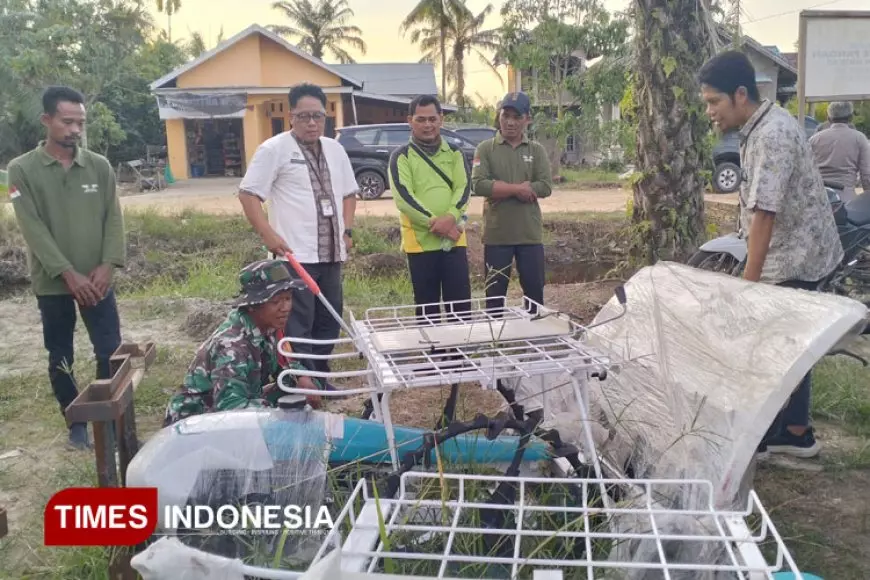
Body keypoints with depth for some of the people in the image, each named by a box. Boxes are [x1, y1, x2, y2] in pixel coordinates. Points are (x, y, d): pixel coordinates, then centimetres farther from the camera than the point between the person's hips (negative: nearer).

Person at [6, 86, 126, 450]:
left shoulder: (99, 166, 3)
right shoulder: (22, 170, -3)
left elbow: (113, 218, 1)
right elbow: (33, 228, -9)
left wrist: (108, 265, -12)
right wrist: (68, 273, -16)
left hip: (96, 279, 1)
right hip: (52, 282, -1)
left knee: (111, 352, 1)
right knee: (61, 359, 9)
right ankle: (76, 423, 25)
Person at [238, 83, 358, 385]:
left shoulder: (335, 149, 14)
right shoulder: (274, 149, -5)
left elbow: (349, 192, 23)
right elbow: (248, 193, -7)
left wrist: (347, 230, 10)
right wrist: (269, 235, -14)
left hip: (330, 252, 7)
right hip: (295, 254, -6)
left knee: (329, 319, 13)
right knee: (298, 324, -4)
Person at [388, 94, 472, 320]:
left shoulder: (454, 153, 11)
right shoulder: (401, 156, 1)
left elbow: (464, 188, 0)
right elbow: (403, 197, -10)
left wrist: (450, 218, -19)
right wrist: (435, 223, -18)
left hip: (454, 239, 2)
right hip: (420, 241, -2)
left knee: (461, 302, 3)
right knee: (427, 304, 7)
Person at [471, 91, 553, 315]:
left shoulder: (537, 150, 5)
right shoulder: (486, 149, 0)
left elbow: (546, 186, -7)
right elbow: (478, 185, -13)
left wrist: (501, 189, -12)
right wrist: (518, 189, -16)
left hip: (530, 234, 2)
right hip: (496, 234, -1)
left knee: (534, 290, 10)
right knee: (495, 292, 8)